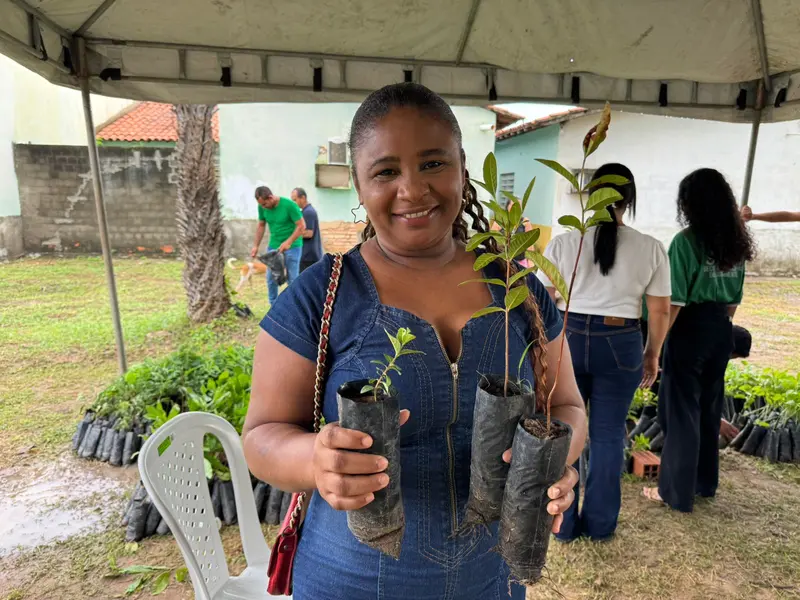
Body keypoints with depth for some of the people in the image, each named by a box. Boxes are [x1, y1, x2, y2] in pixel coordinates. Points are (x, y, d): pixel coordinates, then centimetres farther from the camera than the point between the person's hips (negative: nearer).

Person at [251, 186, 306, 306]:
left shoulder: (289, 205, -19)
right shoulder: (262, 207, -4)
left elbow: (302, 226, -17)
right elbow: (261, 226, 9)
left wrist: (288, 242, -22)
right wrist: (256, 245, 2)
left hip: (292, 246, -5)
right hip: (273, 246, 5)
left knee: (292, 279, 0)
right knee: (270, 278, 6)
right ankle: (274, 308, 19)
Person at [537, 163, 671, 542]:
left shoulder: (562, 244, -5)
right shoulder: (651, 249, -2)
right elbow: (660, 310, 2)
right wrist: (652, 354, 15)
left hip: (567, 340, 0)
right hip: (620, 345, 1)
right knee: (608, 434, 13)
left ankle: (564, 524, 24)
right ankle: (601, 524, 28)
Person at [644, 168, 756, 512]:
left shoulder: (686, 241, -15)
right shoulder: (736, 243, 7)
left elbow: (674, 301, -17)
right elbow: (735, 299, 13)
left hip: (690, 329, -7)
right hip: (721, 331, 7)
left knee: (681, 411, 4)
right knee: (710, 408, 18)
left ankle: (677, 492, 15)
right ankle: (705, 483, 34)